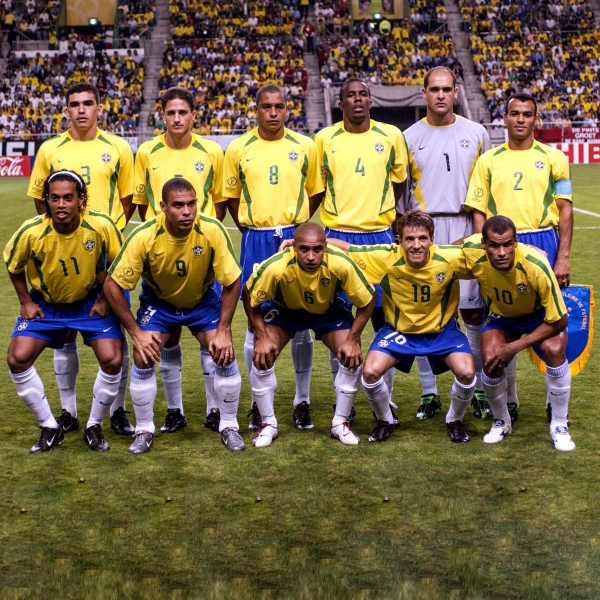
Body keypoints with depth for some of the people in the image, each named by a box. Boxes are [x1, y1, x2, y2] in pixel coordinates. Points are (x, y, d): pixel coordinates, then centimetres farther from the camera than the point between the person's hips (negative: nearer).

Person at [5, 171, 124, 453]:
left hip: (91, 301, -1)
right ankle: (50, 428, 7)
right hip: (45, 303, 1)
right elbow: (13, 266, -3)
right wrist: (26, 302, -4)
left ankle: (94, 427, 9)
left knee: (112, 360, -17)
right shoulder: (31, 232, -25)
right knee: (17, 359, -12)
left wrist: (104, 299, -8)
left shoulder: (102, 226, -27)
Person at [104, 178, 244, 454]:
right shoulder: (144, 236, -30)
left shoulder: (213, 231, -29)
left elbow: (232, 282, -17)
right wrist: (135, 332, -20)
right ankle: (144, 430, 6)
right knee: (143, 358, -15)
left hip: (203, 299, 0)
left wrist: (223, 331, -19)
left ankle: (229, 426, 9)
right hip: (158, 301, 0)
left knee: (225, 356, -13)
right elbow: (112, 285, -20)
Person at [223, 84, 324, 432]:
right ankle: (259, 402, 13)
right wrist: (248, 224, 6)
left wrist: (296, 223, 8)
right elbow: (231, 194, 13)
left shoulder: (305, 147, 4)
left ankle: (303, 400, 15)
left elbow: (315, 191, 14)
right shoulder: (239, 149, 3)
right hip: (256, 242, 0)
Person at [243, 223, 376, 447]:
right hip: (284, 309, 0)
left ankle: (341, 423, 8)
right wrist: (262, 336, -22)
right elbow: (249, 296, -18)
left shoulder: (341, 264, -37)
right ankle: (268, 423, 4)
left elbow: (367, 301, -19)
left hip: (329, 310, 1)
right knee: (261, 357, -17)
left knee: (352, 358, -14)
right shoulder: (275, 267, -39)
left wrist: (353, 339, -23)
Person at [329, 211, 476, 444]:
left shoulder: (450, 258, -26)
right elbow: (344, 248, -18)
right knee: (370, 372, -21)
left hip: (443, 329, 0)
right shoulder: (386, 258, -25)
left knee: (466, 373, -22)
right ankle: (385, 421, 11)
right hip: (398, 330, 1)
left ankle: (455, 420, 11)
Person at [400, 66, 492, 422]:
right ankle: (429, 392, 11)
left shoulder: (476, 134, 8)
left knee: (474, 311, -1)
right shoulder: (410, 138, 7)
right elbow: (401, 192, 10)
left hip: (466, 229, 0)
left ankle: (481, 389, 9)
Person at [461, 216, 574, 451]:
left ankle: (559, 425, -9)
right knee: (491, 361, -22)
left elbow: (559, 320, -28)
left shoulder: (536, 266, -39)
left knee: (554, 349, -30)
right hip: (500, 314, 2)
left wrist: (515, 347, -28)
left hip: (540, 313, -2)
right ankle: (501, 422, 8)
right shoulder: (472, 251, -32)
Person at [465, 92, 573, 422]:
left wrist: (562, 257, -5)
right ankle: (508, 400, 17)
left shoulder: (553, 157, 5)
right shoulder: (488, 160, 8)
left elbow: (565, 209, 3)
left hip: (542, 243, -1)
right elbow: (478, 212, 7)